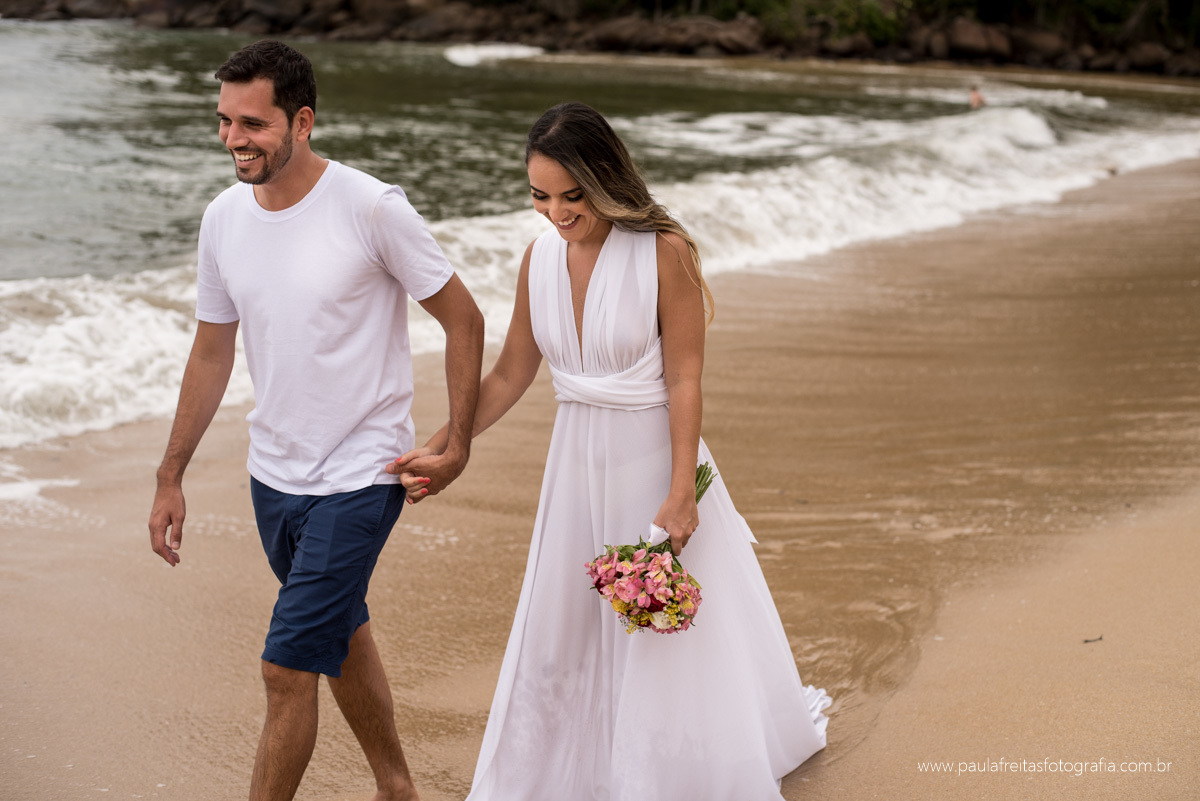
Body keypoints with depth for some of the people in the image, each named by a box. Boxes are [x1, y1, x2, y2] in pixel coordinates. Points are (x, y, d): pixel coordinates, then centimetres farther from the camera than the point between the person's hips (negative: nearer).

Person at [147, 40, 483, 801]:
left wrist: (457, 446, -9)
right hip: (274, 476, 7)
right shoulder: (224, 218, 0)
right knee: (343, 638, 22)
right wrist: (171, 479, 12)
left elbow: (464, 319, -8)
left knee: (288, 669, -9)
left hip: (360, 479, -7)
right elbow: (212, 351, 10)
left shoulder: (371, 208, -18)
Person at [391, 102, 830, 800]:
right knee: (561, 637, 14)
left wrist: (681, 494, -19)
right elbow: (510, 377, 8)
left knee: (669, 648, 5)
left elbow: (685, 382, -15)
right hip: (576, 466, 5)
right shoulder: (542, 258, 0)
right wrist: (440, 450, 1)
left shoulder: (664, 251, -16)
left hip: (653, 461, -5)